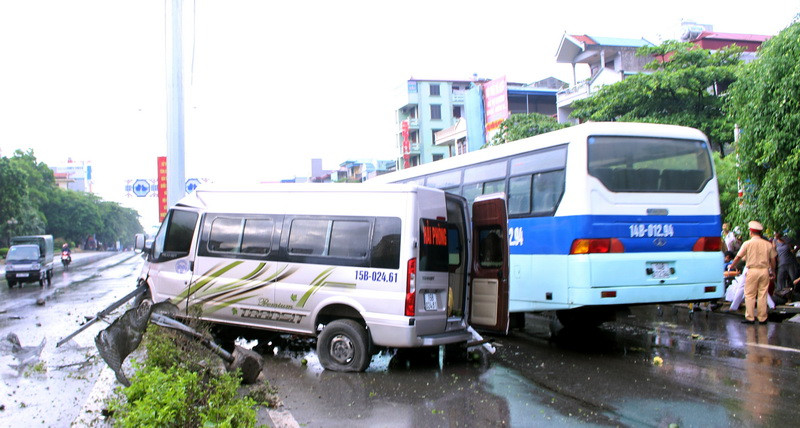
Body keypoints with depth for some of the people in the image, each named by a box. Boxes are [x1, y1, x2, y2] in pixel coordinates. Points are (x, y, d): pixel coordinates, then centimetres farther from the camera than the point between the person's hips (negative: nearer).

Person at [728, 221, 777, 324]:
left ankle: (750, 318, 2)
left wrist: (731, 266, 18)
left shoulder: (747, 244, -3)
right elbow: (773, 259, 10)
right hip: (765, 270, 3)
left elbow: (738, 257, 2)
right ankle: (762, 318, 10)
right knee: (763, 295, 8)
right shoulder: (768, 244, 4)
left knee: (750, 295, 4)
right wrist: (772, 271, 23)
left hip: (752, 270, -3)